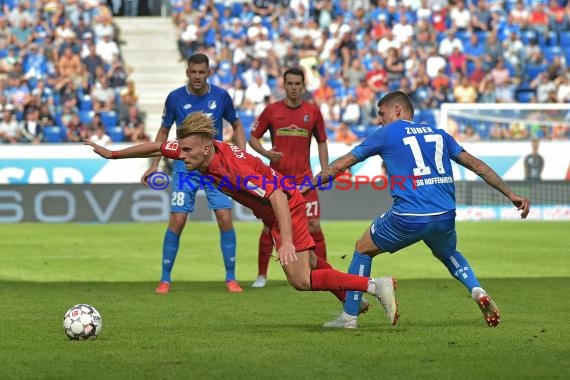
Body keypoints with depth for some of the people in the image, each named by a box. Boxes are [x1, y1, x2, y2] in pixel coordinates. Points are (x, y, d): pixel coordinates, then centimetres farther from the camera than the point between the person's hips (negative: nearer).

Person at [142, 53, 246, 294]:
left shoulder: (221, 96, -3)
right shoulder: (175, 98, -5)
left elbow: (236, 125, 12)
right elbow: (164, 131, 8)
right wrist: (154, 166, 2)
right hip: (185, 168, -1)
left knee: (225, 219, -7)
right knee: (176, 222, -6)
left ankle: (231, 278, 4)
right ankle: (165, 279, 5)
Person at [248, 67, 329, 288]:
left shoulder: (313, 112, 3)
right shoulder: (271, 111, 0)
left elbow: (321, 142, 12)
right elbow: (253, 137, 7)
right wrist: (265, 152, -13)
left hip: (304, 178, 1)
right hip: (277, 177, -1)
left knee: (314, 225, -5)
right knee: (269, 226, -2)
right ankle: (261, 275, 10)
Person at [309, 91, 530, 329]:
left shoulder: (387, 134, 9)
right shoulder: (438, 134, 20)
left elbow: (344, 162, 12)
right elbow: (477, 165, 18)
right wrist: (510, 195, 23)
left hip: (408, 218, -4)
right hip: (445, 216, 4)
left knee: (363, 249, 20)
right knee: (447, 254, 35)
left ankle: (349, 316, 18)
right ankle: (477, 290, 9)